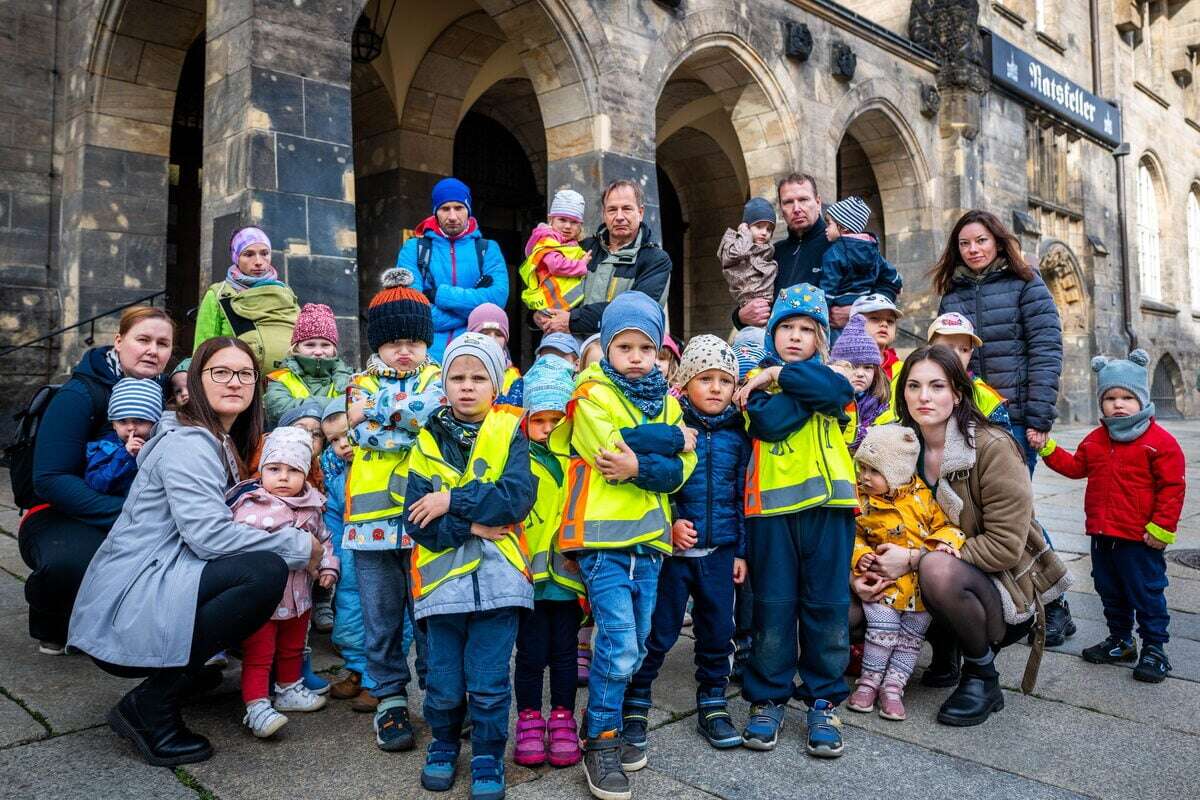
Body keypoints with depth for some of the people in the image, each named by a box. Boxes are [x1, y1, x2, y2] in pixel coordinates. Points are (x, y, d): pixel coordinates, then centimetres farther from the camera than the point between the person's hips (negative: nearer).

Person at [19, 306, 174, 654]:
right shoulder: (80, 395, -13)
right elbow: (50, 480, -19)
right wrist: (126, 513, -29)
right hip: (60, 518, -5)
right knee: (71, 561, -38)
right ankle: (51, 622, -1)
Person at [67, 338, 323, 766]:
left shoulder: (224, 443, 16)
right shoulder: (186, 443, -15)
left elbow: (219, 524, 14)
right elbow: (209, 534, -26)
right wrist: (300, 545, -18)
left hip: (150, 593, 10)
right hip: (123, 612, -10)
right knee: (266, 572, -28)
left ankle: (187, 673, 11)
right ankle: (150, 706, -16)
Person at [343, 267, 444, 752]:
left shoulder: (438, 379, 9)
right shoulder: (363, 384, 13)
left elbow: (438, 412, -13)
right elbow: (363, 432, -4)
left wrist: (380, 406, -12)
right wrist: (415, 421, -9)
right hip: (373, 516, 1)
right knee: (381, 617, 8)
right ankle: (390, 699, 23)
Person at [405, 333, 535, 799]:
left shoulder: (509, 433, -1)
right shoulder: (429, 440, 3)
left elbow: (518, 496, -16)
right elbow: (417, 519, -6)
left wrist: (453, 502, -17)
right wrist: (473, 525, -17)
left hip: (497, 577, -1)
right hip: (443, 578, 2)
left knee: (488, 684, 4)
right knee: (444, 683, 10)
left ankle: (488, 759, 27)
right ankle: (443, 746, 38)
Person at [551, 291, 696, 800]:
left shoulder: (667, 401, 13)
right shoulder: (593, 394, -3)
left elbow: (681, 470, 1)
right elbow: (613, 447, -20)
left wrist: (639, 466, -17)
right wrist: (674, 440, -11)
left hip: (649, 538, 6)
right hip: (603, 536, -6)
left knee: (635, 647, 13)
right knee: (619, 645, -9)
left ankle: (608, 725, 31)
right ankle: (601, 744, 9)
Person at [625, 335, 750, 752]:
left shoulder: (737, 436, 6)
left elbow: (742, 496, 10)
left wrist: (741, 550, 8)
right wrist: (669, 522, -17)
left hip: (720, 551, 4)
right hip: (673, 547, -4)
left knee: (718, 631, 12)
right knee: (658, 632, 4)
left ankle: (713, 705, 29)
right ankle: (635, 704, 22)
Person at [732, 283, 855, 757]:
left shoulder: (825, 374, 13)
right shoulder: (758, 381, 9)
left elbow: (838, 392, -12)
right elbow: (770, 422, -12)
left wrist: (781, 375, -10)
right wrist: (807, 388, -8)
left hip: (827, 503, 1)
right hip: (773, 505, -1)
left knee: (827, 606, 5)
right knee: (773, 607, 4)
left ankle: (824, 702, 20)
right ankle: (767, 699, 19)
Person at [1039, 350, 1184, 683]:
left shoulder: (1160, 441, -12)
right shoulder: (1095, 440, 8)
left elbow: (1172, 486, -12)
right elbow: (1075, 466, 18)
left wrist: (1162, 527, -14)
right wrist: (1047, 448, 7)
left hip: (1140, 539, -6)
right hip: (1101, 535, 6)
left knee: (1147, 593, 5)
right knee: (1110, 592, 17)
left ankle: (1154, 647, 19)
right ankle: (1120, 640, 32)